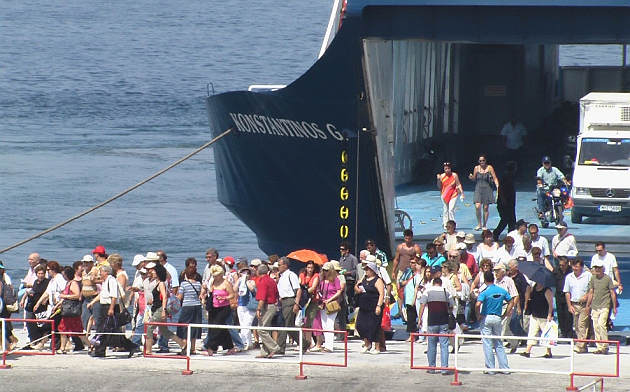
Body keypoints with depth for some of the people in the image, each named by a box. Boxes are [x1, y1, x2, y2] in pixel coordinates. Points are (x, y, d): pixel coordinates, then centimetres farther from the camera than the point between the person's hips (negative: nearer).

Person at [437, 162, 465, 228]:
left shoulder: (454, 175, 0)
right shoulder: (442, 176, 3)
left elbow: (458, 184, 3)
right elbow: (439, 187, 7)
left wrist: (462, 193, -6)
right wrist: (439, 180, -9)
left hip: (453, 195, -2)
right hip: (445, 195, 2)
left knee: (451, 209, -12)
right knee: (445, 210, 3)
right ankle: (445, 224, 11)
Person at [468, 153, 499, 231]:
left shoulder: (489, 168, -1)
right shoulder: (476, 168, 7)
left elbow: (495, 178, -2)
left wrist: (497, 186, -15)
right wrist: (471, 177, -8)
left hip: (487, 189, -1)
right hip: (478, 189, 1)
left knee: (486, 208, 2)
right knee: (477, 206, -13)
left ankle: (484, 225, 13)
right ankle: (479, 224, 4)